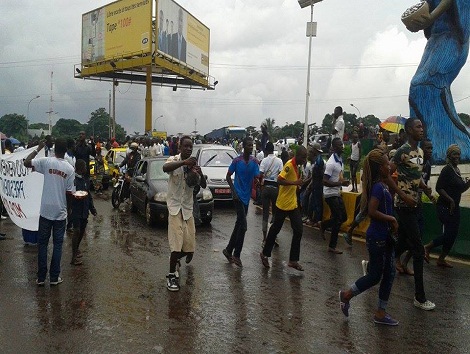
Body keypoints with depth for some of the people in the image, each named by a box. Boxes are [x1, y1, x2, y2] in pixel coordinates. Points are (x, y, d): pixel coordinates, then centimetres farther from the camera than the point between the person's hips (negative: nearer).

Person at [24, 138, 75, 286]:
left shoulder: (46, 161, -8)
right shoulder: (70, 169, -4)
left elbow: (26, 162, -12)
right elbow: (69, 193, -4)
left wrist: (38, 149, -1)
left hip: (46, 211, 0)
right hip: (60, 212, 1)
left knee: (42, 243, 11)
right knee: (57, 244, 10)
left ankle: (41, 277, 15)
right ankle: (54, 277, 14)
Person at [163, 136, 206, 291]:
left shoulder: (193, 165, 8)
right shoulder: (174, 160, -6)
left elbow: (203, 186, 3)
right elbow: (165, 168, -31)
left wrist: (200, 174, -17)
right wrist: (184, 162, -42)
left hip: (188, 208, 5)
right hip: (175, 206, -5)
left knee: (189, 246, 7)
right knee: (176, 243, -11)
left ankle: (175, 259, 38)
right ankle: (172, 275, 5)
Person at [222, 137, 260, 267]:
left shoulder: (254, 162, 2)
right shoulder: (236, 161, -9)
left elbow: (256, 178, -2)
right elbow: (228, 176, -1)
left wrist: (258, 182, -25)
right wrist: (234, 191, -9)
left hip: (247, 196, 5)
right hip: (238, 196, -5)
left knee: (239, 224, 12)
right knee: (243, 225, -11)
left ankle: (229, 250, 25)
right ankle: (236, 255, 1)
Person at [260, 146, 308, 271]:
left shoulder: (297, 166, 9)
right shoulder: (289, 165, -17)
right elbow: (279, 180, -26)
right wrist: (296, 182, -28)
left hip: (293, 204, 8)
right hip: (283, 204, -8)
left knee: (298, 230, 1)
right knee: (275, 229, 7)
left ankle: (293, 260, 8)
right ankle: (265, 254, 25)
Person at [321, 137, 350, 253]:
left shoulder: (341, 160, 7)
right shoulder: (331, 163, -22)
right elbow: (325, 182, -25)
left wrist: (344, 181, 3)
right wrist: (341, 183, -30)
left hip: (337, 193, 9)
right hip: (331, 194, -9)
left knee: (343, 217, 12)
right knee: (338, 219, -3)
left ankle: (323, 225, 30)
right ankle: (332, 246, 10)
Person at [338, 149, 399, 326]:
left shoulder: (383, 185, 7)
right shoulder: (378, 187, -20)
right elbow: (372, 212, -28)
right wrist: (392, 219, -17)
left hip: (385, 237, 9)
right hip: (377, 238, -9)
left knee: (389, 274, 13)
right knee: (375, 275, 4)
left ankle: (381, 313, 22)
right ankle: (347, 295, 24)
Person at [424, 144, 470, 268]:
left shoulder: (456, 170, 13)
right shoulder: (447, 169, -13)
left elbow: (460, 189, 21)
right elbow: (439, 188, -19)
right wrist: (450, 200, -21)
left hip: (454, 207, 9)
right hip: (445, 207, -9)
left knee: (453, 234, 10)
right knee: (450, 233, -10)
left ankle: (441, 259, 20)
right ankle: (427, 247, 6)